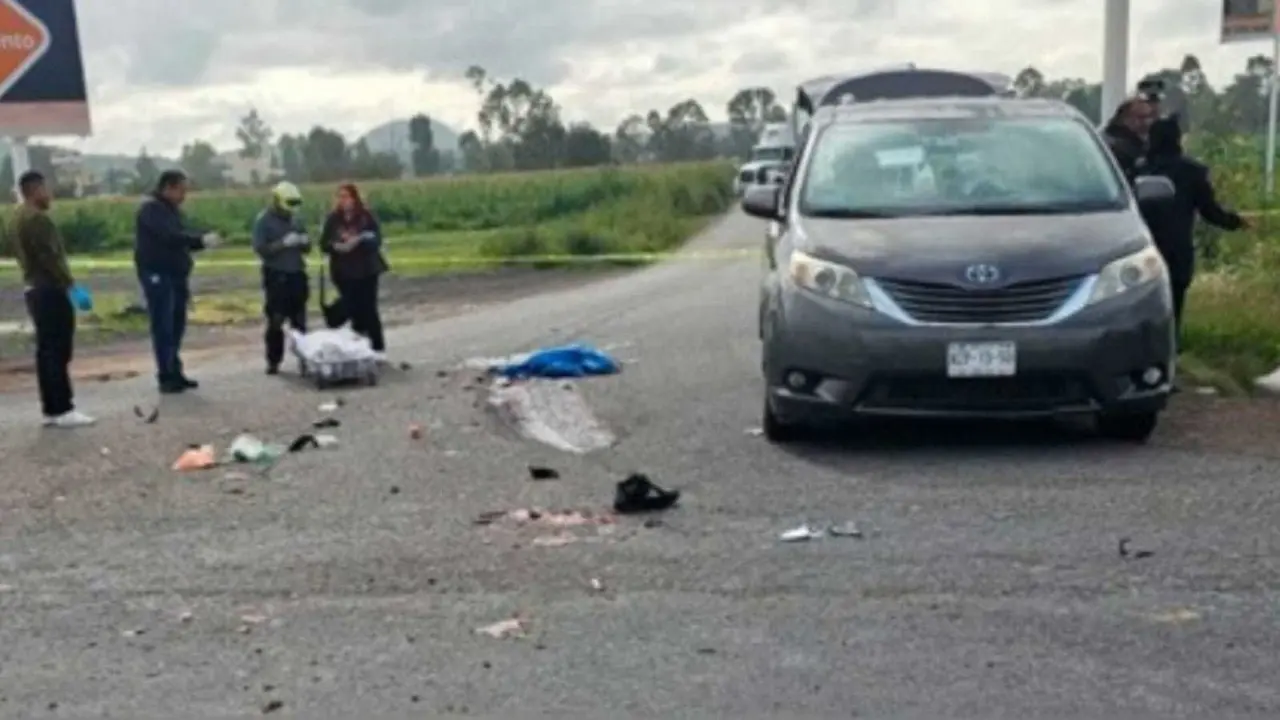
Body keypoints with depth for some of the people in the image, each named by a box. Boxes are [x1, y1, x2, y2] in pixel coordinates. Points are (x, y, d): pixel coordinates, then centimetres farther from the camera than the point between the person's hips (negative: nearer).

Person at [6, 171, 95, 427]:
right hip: (50, 290, -10)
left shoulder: (17, 219, 15)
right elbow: (51, 258, -22)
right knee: (58, 351, -7)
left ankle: (50, 409, 13)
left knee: (46, 351, 11)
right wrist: (72, 287, -21)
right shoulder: (38, 218, -16)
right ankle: (62, 409, -6)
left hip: (34, 290, 10)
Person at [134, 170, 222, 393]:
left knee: (177, 326, 10)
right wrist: (201, 240, -25)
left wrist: (202, 241, -1)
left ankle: (175, 373, 17)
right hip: (157, 276, -9)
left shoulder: (171, 209, 17)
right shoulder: (151, 208, -12)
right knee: (163, 327, -7)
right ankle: (166, 377, -4)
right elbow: (170, 236, -25)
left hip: (175, 275, 9)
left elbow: (179, 240, 16)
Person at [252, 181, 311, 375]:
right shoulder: (264, 220, -5)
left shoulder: (296, 219, 11)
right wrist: (283, 243, -23)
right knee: (275, 322, -4)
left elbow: (307, 248, 15)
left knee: (300, 321, 8)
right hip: (276, 277, -5)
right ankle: (273, 362, 2)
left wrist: (305, 242, -8)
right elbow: (260, 248, -14)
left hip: (297, 275, 5)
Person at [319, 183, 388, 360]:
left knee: (369, 309, -3)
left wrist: (358, 240, -26)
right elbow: (324, 244, 3)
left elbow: (376, 240, -11)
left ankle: (378, 348, 5)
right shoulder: (333, 219, 3)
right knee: (353, 310, 4)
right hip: (344, 272, 3)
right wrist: (337, 246, -17)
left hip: (367, 270, -3)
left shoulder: (367, 216, -5)